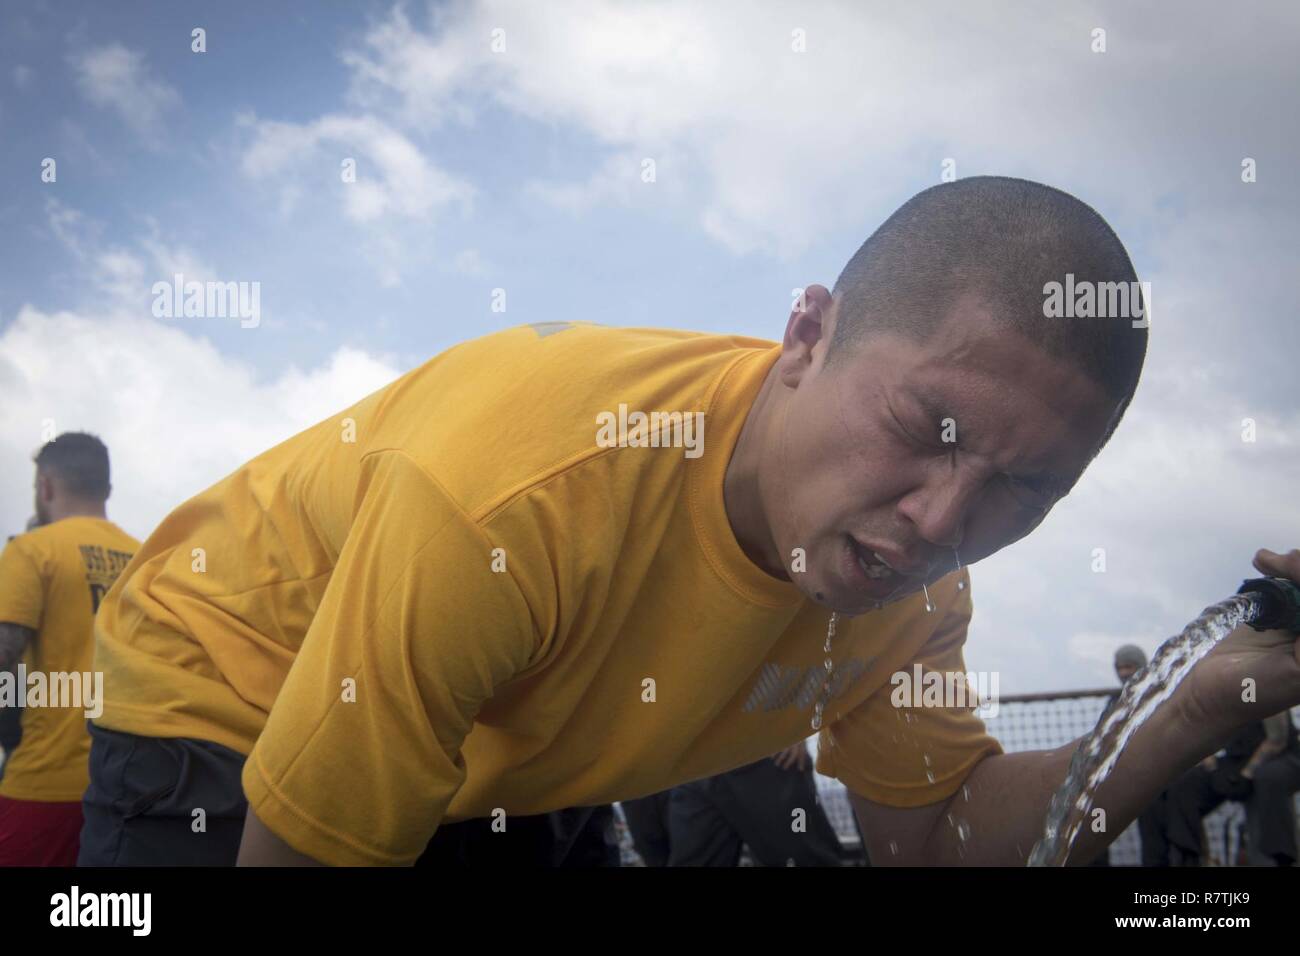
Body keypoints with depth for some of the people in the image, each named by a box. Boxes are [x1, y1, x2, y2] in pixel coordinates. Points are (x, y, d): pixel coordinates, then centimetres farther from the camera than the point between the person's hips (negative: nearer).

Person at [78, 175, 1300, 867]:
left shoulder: (910, 585, -19)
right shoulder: (520, 492, -40)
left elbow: (936, 829, -9)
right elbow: (304, 844, -31)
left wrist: (1195, 711, -24)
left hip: (509, 774, 5)